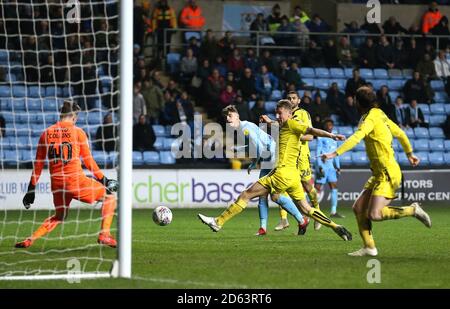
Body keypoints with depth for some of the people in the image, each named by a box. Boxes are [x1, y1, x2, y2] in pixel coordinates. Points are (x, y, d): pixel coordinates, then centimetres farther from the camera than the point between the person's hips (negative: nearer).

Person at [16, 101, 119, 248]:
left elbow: (38, 164, 11)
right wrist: (103, 179, 9)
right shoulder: (77, 132, -1)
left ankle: (30, 239, 12)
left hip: (56, 183, 5)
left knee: (59, 216, 27)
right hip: (76, 180, -5)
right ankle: (104, 235, -1)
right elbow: (88, 161, -1)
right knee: (109, 197, 12)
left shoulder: (46, 134, 9)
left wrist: (31, 189, 16)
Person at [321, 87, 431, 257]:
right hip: (379, 174, 10)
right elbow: (400, 133, 25)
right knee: (358, 208, 5)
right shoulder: (380, 115, 14)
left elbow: (356, 138, -29)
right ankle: (369, 247, 6)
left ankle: (412, 210, -3)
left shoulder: (371, 117, -14)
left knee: (374, 214, -17)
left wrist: (334, 153, -35)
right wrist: (409, 153, 39)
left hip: (388, 174, -10)